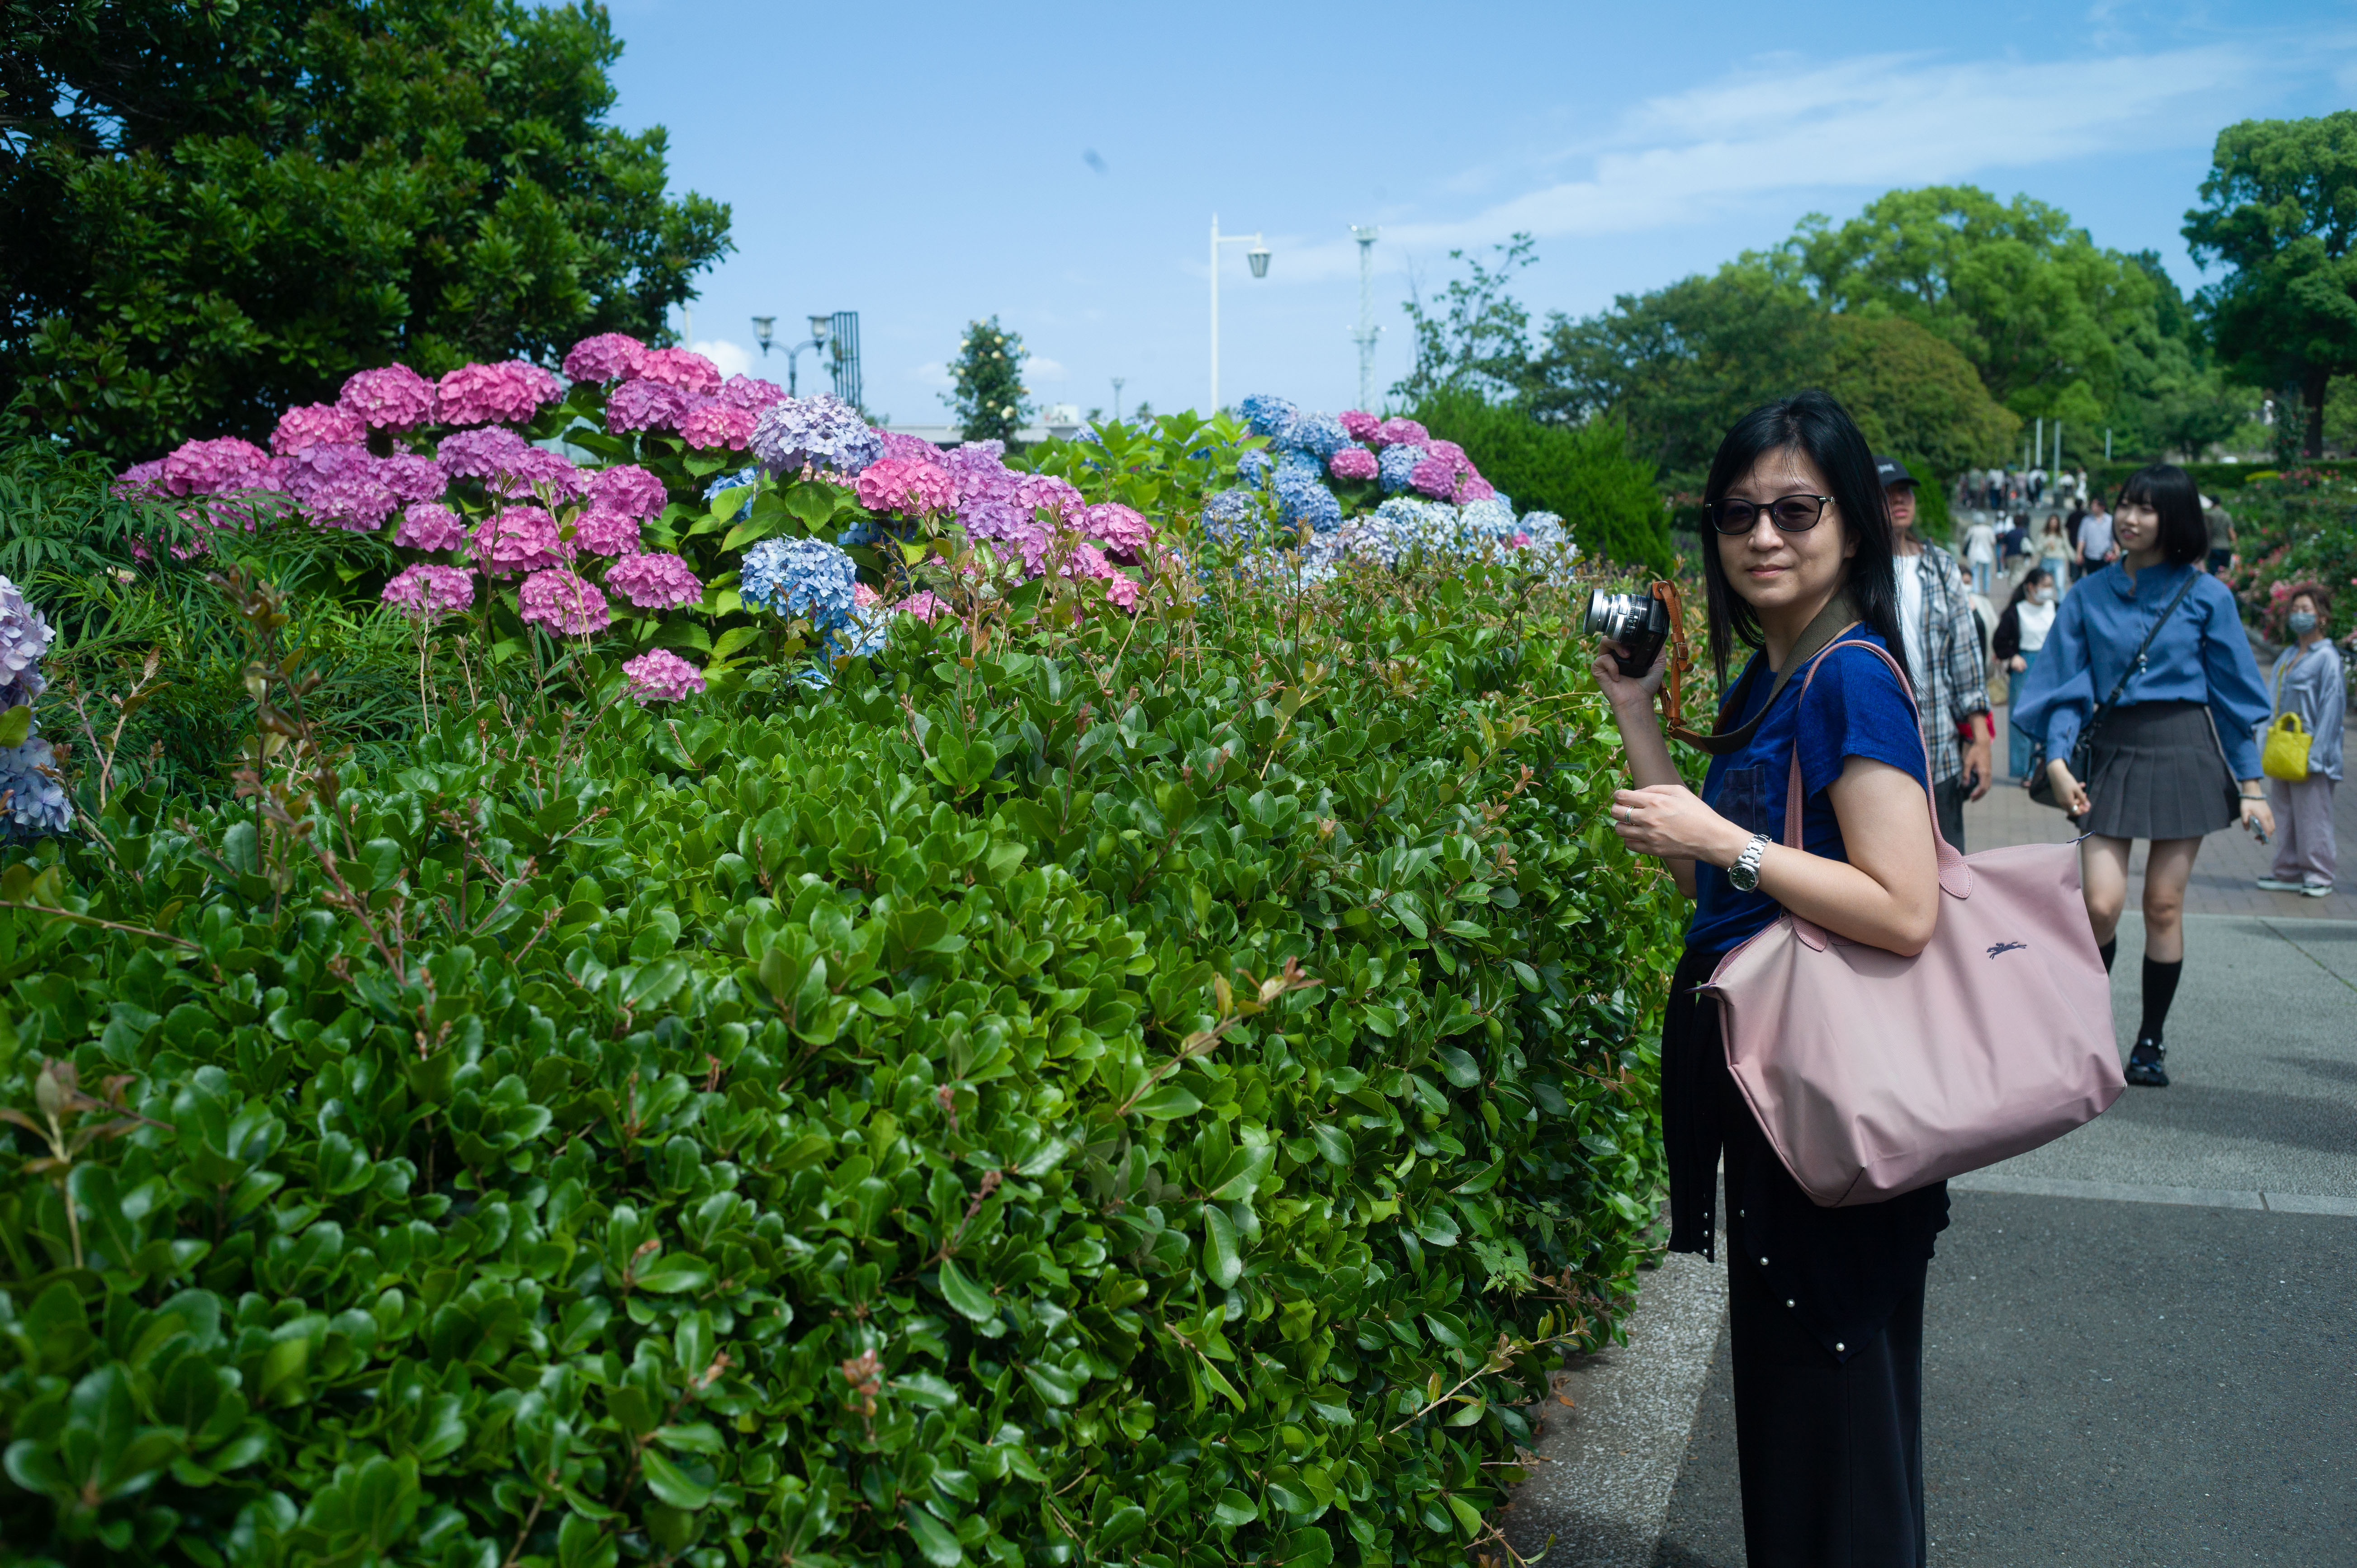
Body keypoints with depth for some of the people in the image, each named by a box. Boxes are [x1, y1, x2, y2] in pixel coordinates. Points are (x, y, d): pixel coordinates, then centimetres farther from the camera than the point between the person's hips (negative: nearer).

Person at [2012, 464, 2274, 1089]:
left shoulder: (2206, 596, 1)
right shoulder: (2089, 596, 5)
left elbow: (2234, 692, 4)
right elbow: (2067, 687, 4)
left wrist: (2250, 784, 2)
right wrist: (2057, 759, -11)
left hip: (2186, 754, 0)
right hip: (2113, 754, 1)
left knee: (2164, 904, 2)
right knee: (2101, 904, -10)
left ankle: (2151, 1042, 16)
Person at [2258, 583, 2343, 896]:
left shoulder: (2327, 658, -9)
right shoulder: (2288, 656, 13)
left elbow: (2331, 706, -12)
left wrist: (2315, 755, -16)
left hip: (2308, 750, -7)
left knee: (2312, 813, -2)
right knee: (2287, 814, 10)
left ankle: (2319, 875, 9)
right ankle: (2289, 873, 17)